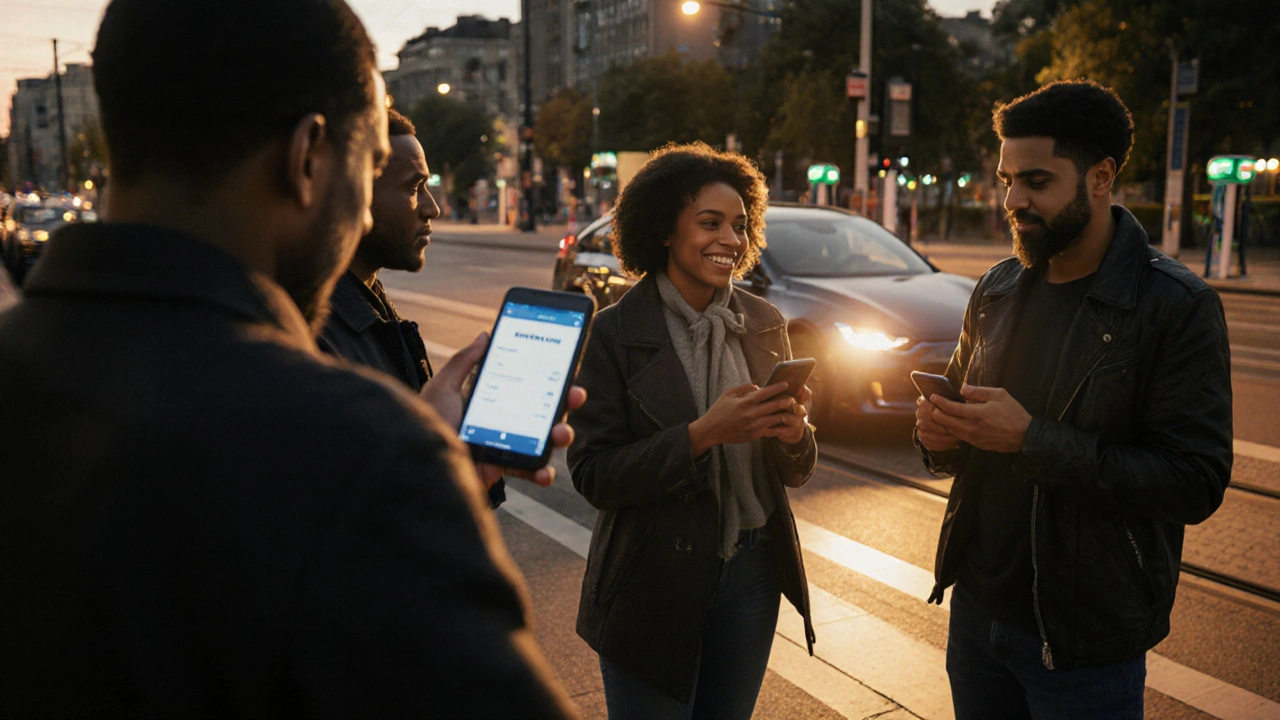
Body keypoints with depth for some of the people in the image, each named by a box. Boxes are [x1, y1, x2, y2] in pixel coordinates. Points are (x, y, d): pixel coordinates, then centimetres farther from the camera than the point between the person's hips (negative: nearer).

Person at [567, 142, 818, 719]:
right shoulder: (615, 333, -12)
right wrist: (702, 434, -26)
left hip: (751, 571, 4)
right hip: (656, 580, -4)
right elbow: (592, 475, -16)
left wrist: (793, 432, -17)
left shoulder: (764, 324, 1)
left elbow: (794, 473, 6)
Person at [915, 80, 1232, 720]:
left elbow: (1196, 482, -20)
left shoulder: (1178, 307, -13)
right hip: (978, 605, 6)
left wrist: (1031, 439, -26)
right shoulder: (997, 289, 5)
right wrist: (941, 435, -9)